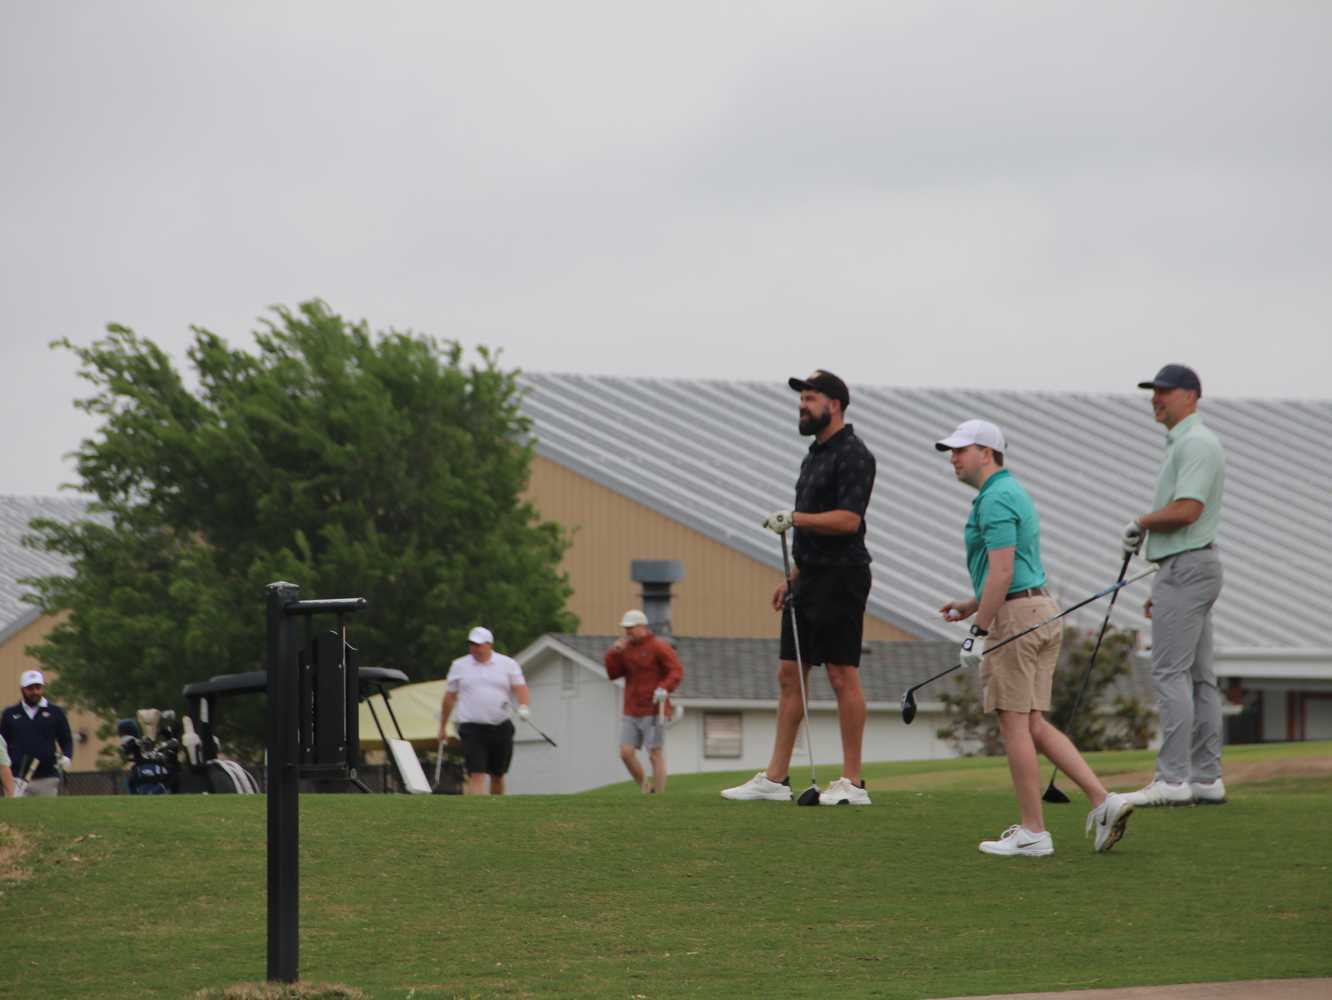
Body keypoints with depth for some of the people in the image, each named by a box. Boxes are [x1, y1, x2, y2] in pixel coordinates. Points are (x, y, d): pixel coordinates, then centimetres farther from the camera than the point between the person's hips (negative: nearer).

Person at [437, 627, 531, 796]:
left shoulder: (508, 664, 7)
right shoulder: (459, 666, 8)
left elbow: (520, 687, -1)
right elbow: (449, 697, 13)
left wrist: (523, 706, -22)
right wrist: (443, 726, 15)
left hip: (501, 727, 2)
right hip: (472, 728, -1)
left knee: (498, 775, 12)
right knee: (476, 775, -14)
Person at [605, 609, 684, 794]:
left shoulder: (659, 647, -7)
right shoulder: (626, 648, 13)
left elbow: (677, 671, -13)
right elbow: (613, 674, 12)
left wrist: (664, 688, -29)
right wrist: (614, 653, -3)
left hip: (653, 711, -6)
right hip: (631, 712, 6)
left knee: (655, 755, -5)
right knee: (626, 753, -2)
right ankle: (646, 789, 14)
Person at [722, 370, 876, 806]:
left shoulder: (853, 455, -12)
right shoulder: (815, 454, 18)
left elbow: (847, 520, -22)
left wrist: (794, 519, -22)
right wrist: (792, 577, 21)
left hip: (840, 578, -10)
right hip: (810, 580, 10)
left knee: (842, 676, -6)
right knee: (789, 675, 8)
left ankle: (853, 782, -2)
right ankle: (775, 778, 11)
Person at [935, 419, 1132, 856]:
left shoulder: (995, 499, -14)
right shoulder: (1013, 492, 19)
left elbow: (1002, 573, -21)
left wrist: (979, 632, -19)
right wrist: (972, 604, 24)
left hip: (1014, 618, -10)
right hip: (1042, 611, 10)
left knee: (1014, 726, -4)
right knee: (1034, 726, 10)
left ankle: (1032, 832, -1)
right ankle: (1102, 800, 0)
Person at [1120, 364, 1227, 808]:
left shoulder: (1196, 443, -13)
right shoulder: (1182, 444, 20)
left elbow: (1186, 511, -25)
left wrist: (1141, 522, -7)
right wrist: (1161, 587, 23)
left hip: (1186, 570, -11)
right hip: (1188, 570, 11)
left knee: (1171, 673, -12)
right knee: (1199, 676, 8)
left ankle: (1172, 778, -15)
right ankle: (1206, 778, 8)